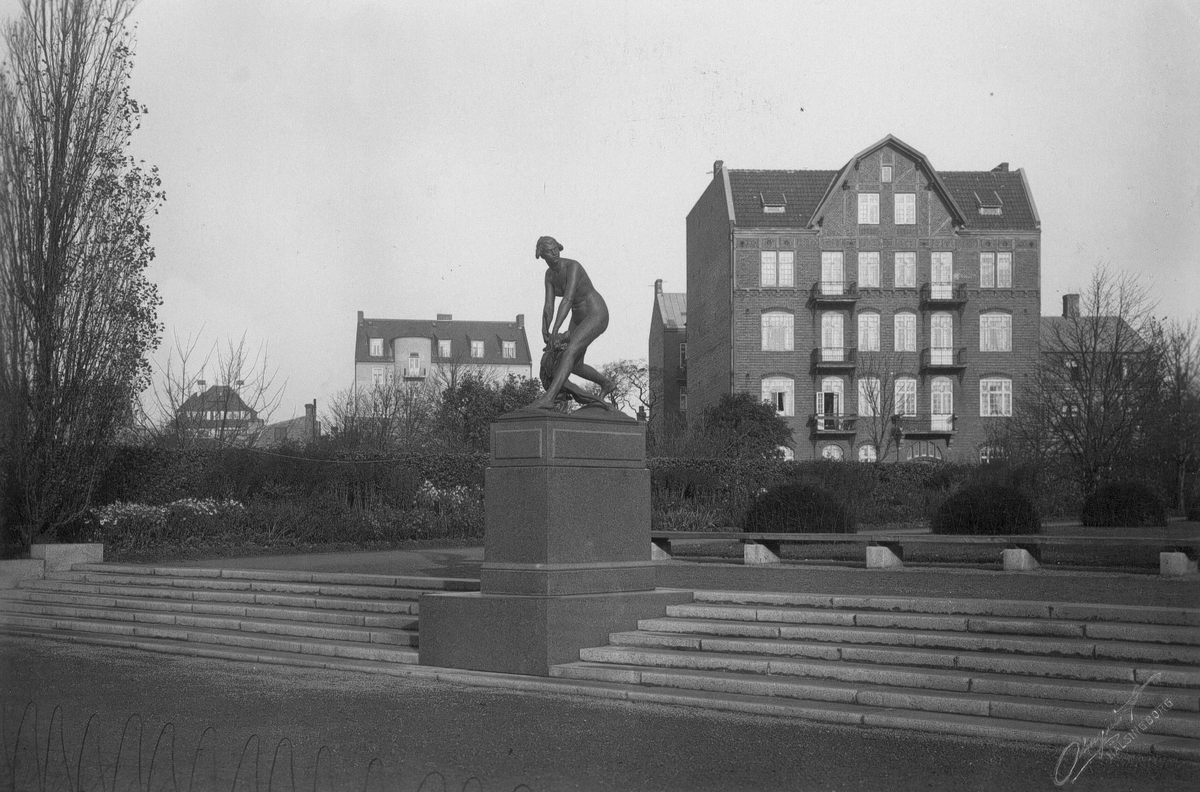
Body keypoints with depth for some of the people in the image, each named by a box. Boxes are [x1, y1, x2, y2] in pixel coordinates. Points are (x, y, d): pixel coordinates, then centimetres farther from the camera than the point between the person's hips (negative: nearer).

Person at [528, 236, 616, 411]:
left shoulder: (573, 267, -26)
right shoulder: (550, 274, 0)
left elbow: (567, 300, -36)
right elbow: (549, 306, -7)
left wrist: (555, 332, -42)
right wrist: (544, 331, -24)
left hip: (597, 315, -9)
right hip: (579, 318, 9)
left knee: (569, 352, -29)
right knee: (574, 366, 15)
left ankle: (548, 398, -37)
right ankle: (606, 384, 40)